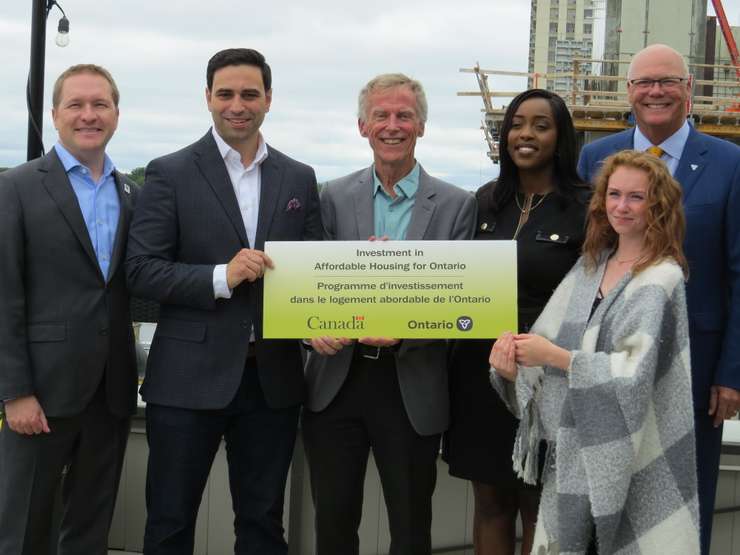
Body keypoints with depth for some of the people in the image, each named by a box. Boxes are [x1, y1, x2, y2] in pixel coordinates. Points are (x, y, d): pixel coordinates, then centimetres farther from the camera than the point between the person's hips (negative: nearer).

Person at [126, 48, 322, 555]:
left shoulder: (299, 179, 9)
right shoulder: (170, 173, -2)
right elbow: (141, 270, -7)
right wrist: (221, 277, -20)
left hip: (273, 377, 3)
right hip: (189, 378, -3)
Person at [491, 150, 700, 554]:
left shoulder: (661, 279, -10)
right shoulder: (590, 264, 9)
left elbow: (635, 372, -18)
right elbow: (549, 338, 5)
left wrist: (554, 356, -22)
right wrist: (512, 355, -15)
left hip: (627, 454, -5)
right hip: (570, 448, 6)